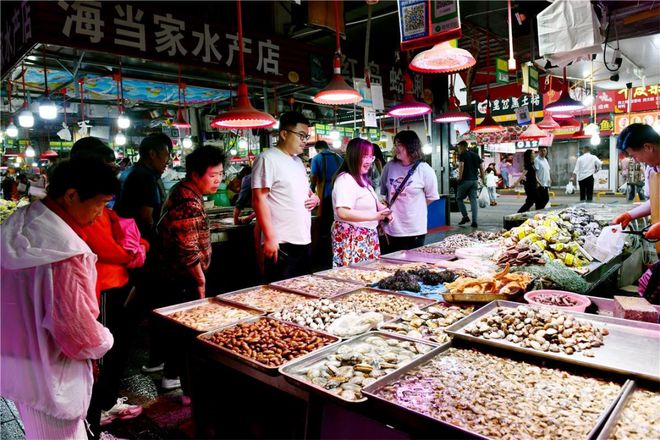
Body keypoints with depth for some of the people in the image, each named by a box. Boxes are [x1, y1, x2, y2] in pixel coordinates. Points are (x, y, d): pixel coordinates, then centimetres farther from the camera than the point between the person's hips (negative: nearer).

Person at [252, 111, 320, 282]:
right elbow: (259, 200, -15)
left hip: (304, 241, 8)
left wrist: (315, 198, 3)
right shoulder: (268, 159, -9)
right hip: (282, 244, -8)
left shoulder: (298, 161, 17)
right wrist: (270, 238, -20)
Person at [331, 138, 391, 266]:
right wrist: (375, 216, -28)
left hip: (367, 238, 10)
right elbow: (343, 213, -30)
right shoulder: (345, 180, -18)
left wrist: (383, 210, 7)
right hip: (351, 239, -10)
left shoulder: (362, 179, 15)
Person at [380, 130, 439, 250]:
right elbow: (383, 193, 13)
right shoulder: (389, 167, 2)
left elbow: (431, 198, 2)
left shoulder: (424, 170, -7)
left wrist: (415, 208, 7)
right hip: (391, 230, 3)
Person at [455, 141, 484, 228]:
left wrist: (460, 178, -13)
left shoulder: (462, 155, -4)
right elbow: (481, 167, 12)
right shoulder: (476, 155, 15)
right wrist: (482, 178, 16)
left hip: (465, 180, -6)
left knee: (459, 198, 9)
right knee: (473, 200, 4)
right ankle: (474, 221, -1)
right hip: (475, 180, 6)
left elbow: (461, 166, -18)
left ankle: (465, 217, -1)